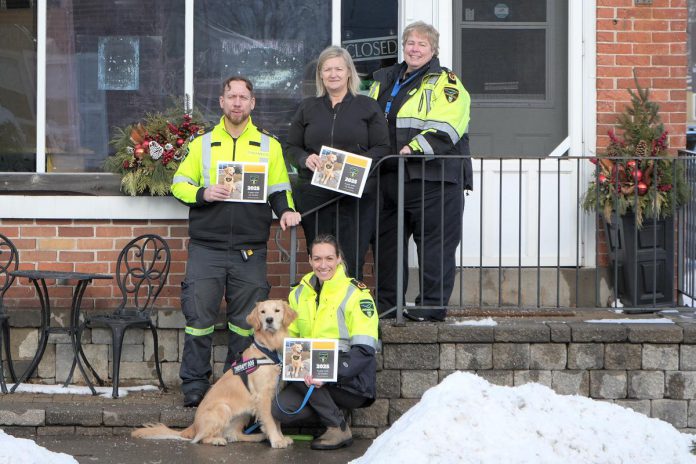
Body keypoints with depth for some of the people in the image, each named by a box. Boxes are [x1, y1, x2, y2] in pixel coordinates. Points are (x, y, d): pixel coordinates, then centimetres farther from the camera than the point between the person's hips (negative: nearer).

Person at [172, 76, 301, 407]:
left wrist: (285, 210, -6)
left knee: (246, 321, 3)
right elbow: (179, 185, 10)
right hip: (206, 248, -1)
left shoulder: (269, 146, 12)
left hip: (250, 251, 1)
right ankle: (194, 383, 4)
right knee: (199, 316, -5)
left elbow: (279, 190, 15)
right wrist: (203, 194, -10)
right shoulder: (202, 144, 11)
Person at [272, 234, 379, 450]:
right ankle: (333, 413, 1)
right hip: (315, 377, 5)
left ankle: (339, 428, -17)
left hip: (353, 384, -5)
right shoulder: (300, 293, 10)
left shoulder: (356, 294, -9)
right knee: (279, 410, -21)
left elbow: (365, 351, -17)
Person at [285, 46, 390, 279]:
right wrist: (306, 159, -7)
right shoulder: (308, 107, 15)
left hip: (357, 196, -2)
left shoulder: (368, 107, 8)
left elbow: (382, 148, 2)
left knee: (352, 262, -7)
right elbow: (292, 147, 15)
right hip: (314, 196, 2)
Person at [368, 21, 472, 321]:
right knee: (387, 241, 9)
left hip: (432, 178, -6)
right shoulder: (384, 82, 20)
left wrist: (413, 149, -21)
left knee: (434, 243, -4)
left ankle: (432, 305, 1)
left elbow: (444, 128, -13)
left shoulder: (445, 83, 0)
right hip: (388, 176, 6)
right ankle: (385, 304, 16)